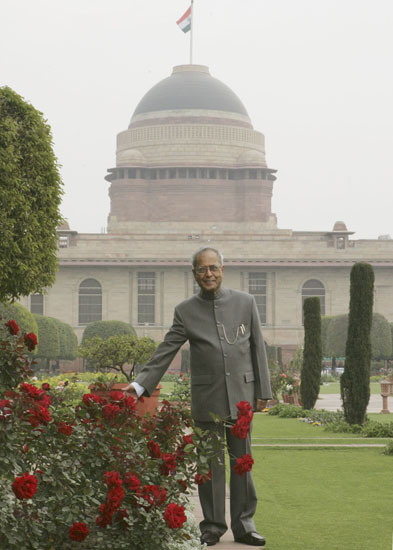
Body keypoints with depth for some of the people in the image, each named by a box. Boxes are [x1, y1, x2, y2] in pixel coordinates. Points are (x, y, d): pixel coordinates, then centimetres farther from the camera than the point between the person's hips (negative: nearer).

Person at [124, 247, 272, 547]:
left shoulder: (245, 302, 3)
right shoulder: (186, 311, 1)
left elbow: (258, 348, 5)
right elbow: (165, 352, 0)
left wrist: (263, 391, 3)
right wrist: (140, 384, -11)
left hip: (241, 394, 1)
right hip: (207, 398, 0)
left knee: (242, 462, 5)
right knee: (211, 464, 4)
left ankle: (244, 524, 14)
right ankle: (212, 526, 13)